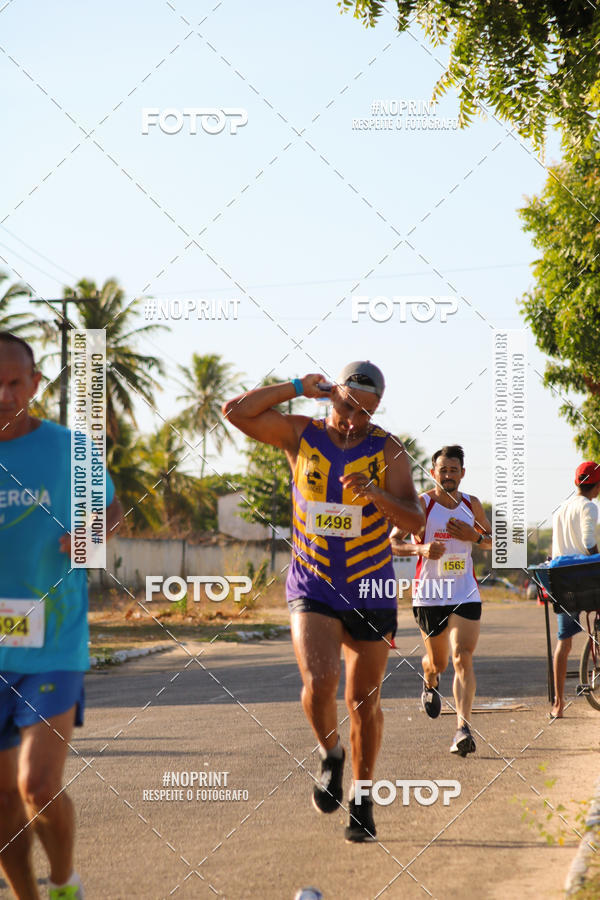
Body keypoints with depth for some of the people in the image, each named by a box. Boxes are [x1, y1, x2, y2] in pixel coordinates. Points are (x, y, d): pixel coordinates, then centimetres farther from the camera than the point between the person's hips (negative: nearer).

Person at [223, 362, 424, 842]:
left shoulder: (387, 450, -4)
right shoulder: (302, 435, -1)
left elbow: (415, 521, -11)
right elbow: (236, 411, -8)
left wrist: (375, 494, -29)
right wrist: (297, 387, -9)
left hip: (370, 594, 0)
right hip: (312, 590, 0)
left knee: (364, 702, 8)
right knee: (319, 682, -23)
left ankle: (362, 801, 25)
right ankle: (330, 755, 8)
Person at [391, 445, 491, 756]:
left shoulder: (472, 504, 6)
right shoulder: (421, 504, -5)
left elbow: (494, 541, 18)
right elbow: (392, 542, -6)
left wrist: (475, 537, -5)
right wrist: (420, 548, -25)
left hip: (465, 595, 1)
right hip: (429, 594, -1)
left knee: (463, 658, -15)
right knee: (437, 663, 12)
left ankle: (463, 727, -21)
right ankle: (430, 684, 50)